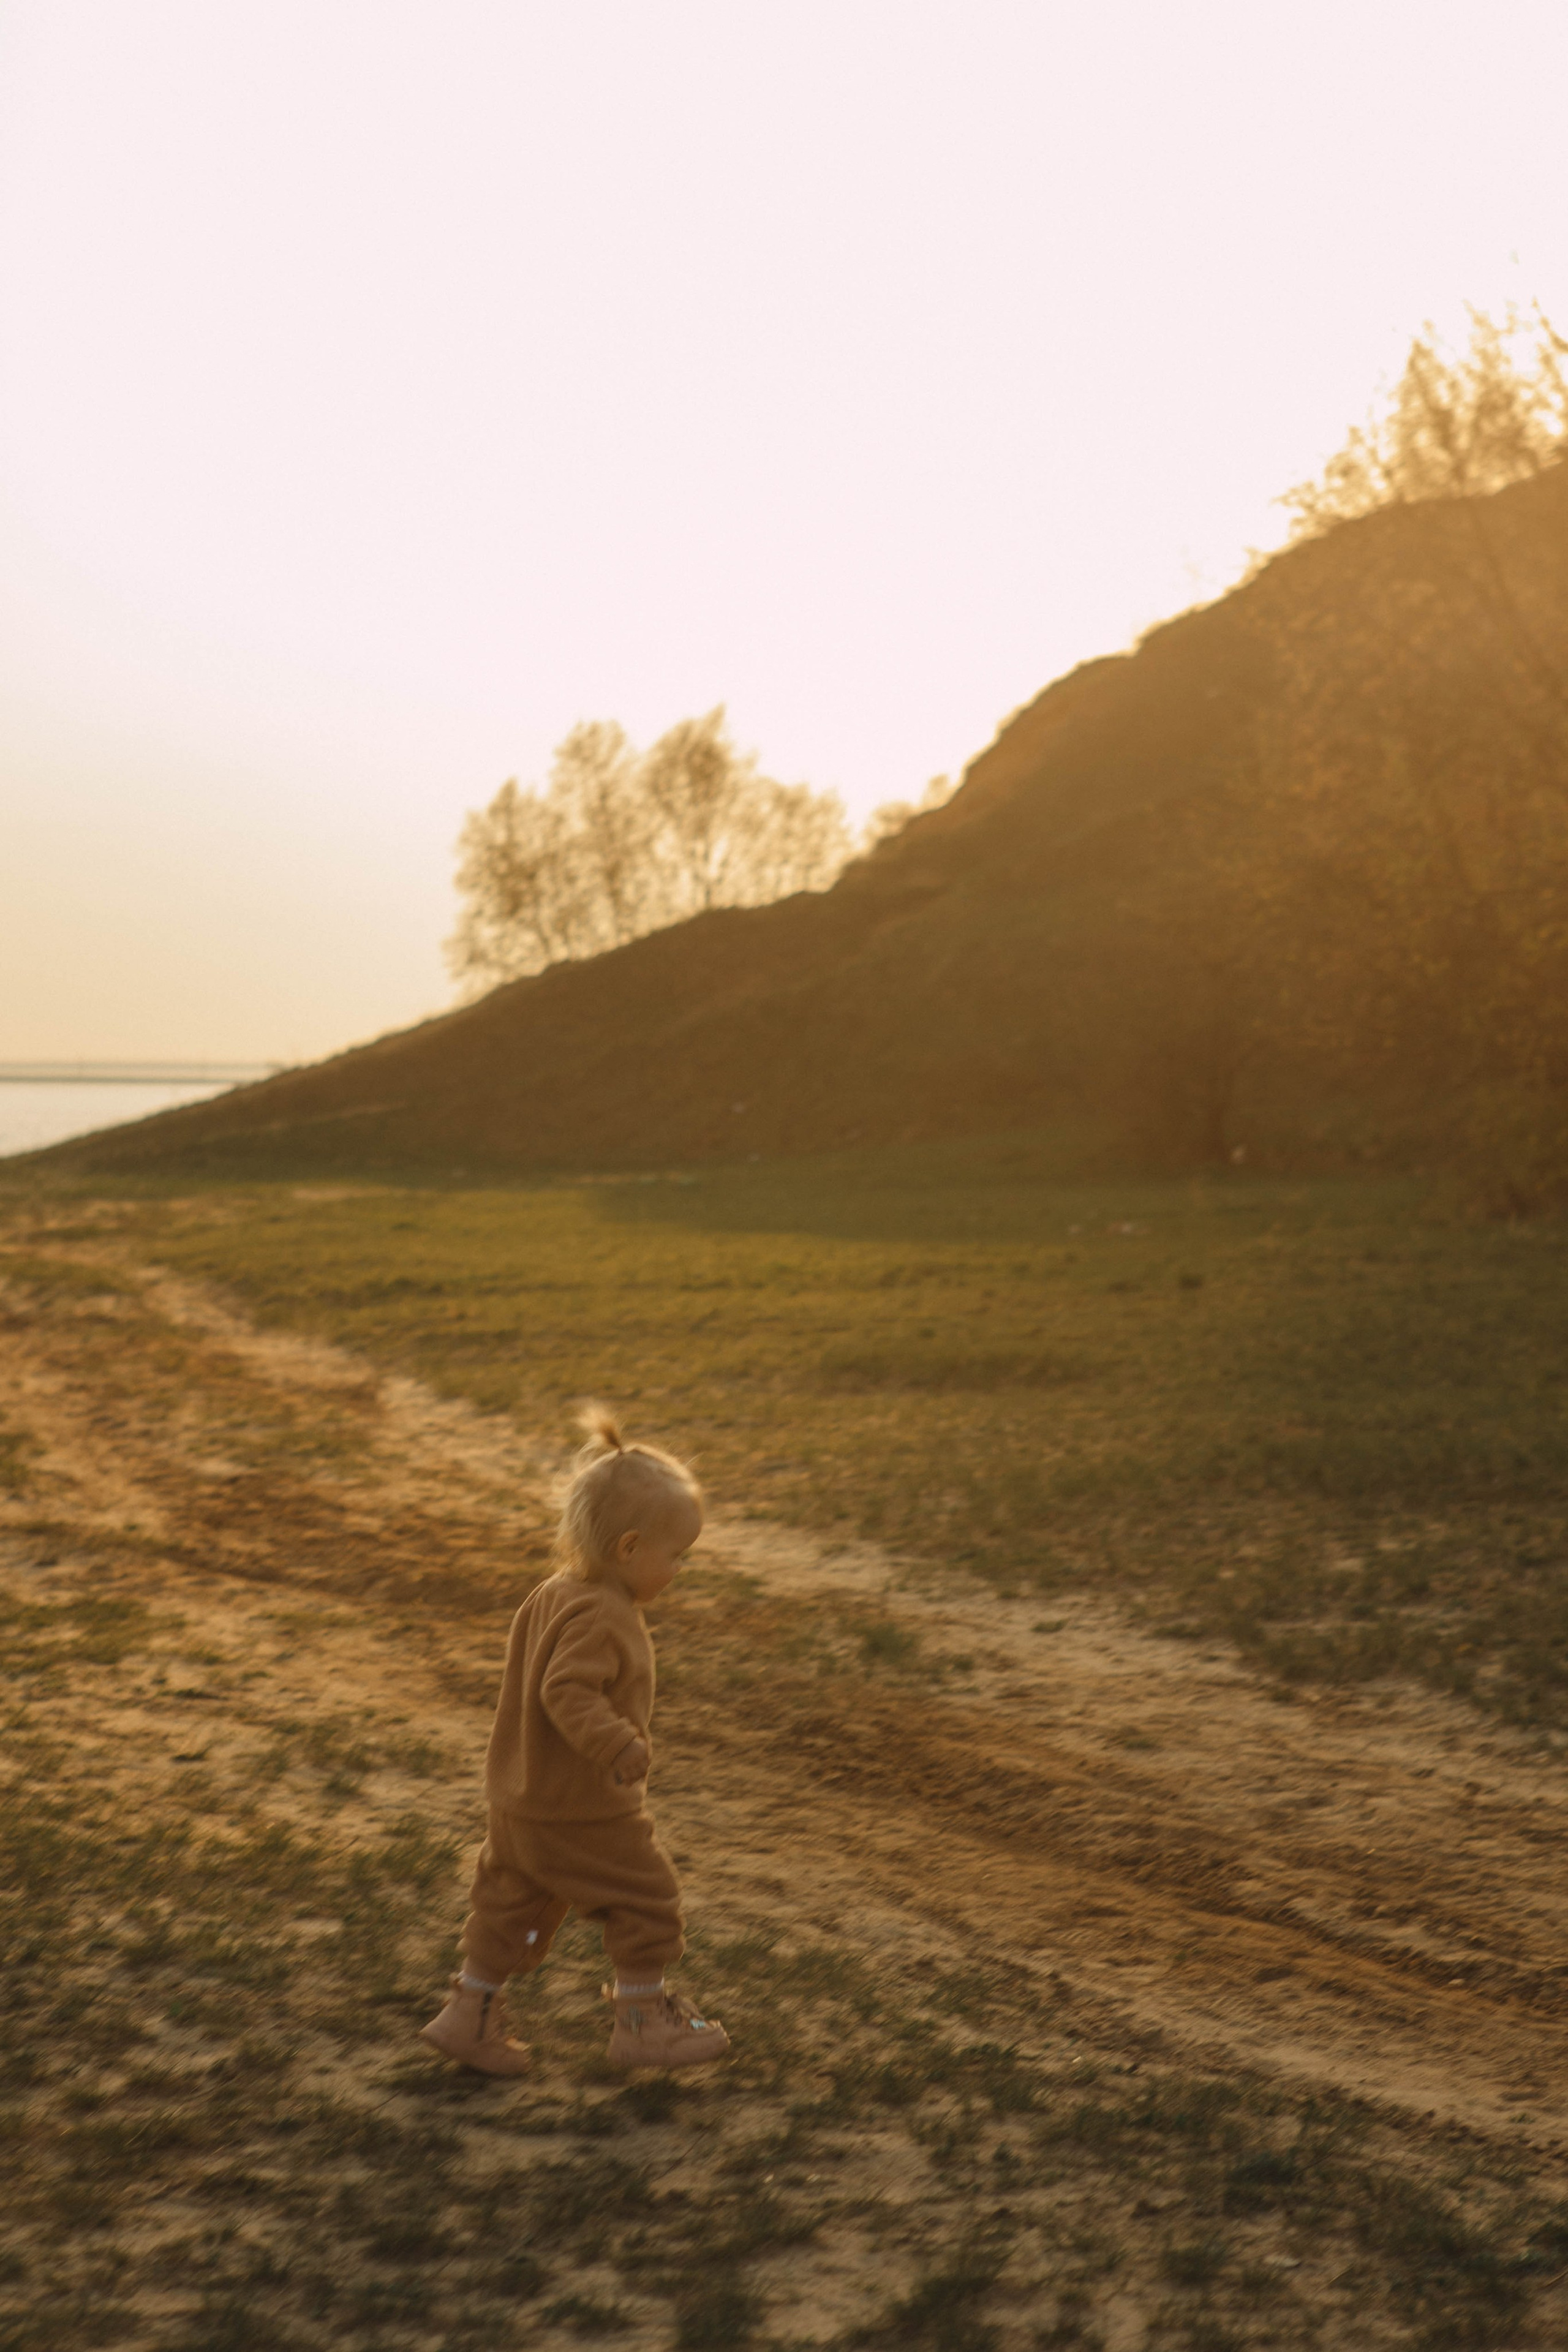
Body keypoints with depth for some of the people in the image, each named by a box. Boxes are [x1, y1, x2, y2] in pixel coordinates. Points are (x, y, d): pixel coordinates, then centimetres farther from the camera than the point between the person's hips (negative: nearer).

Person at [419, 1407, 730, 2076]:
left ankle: (470, 2015, 26)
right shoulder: (598, 1618, -25)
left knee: (513, 1903, 19)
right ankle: (645, 2020, 17)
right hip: (584, 1812, -9)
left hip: (520, 1801, 9)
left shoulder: (552, 1595, 6)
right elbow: (568, 1690, -36)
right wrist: (618, 1745, -46)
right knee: (646, 1899, 6)